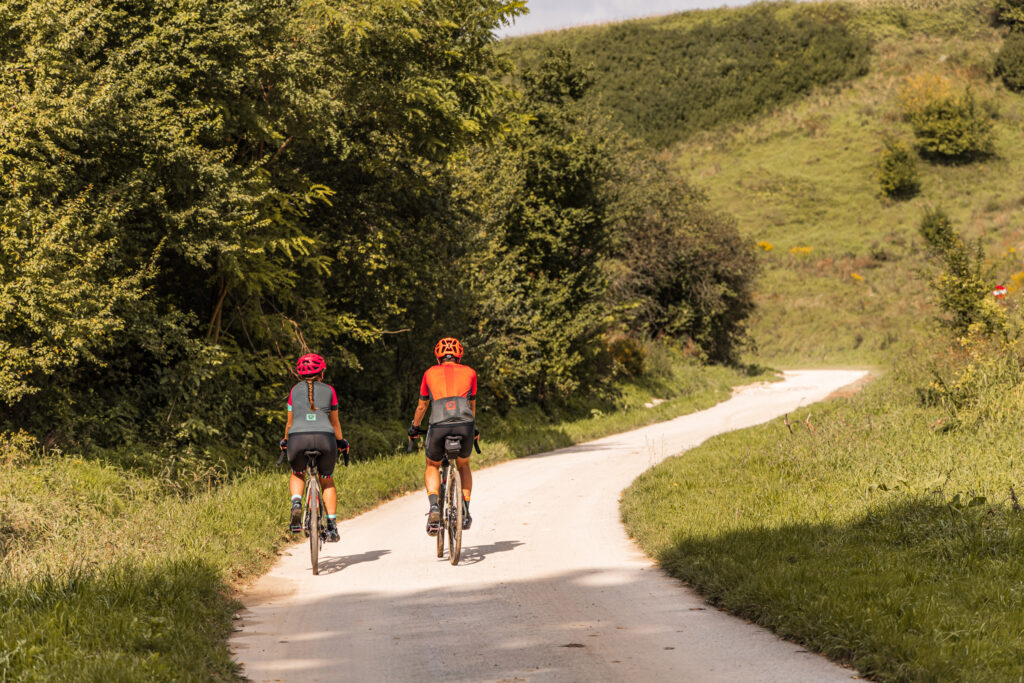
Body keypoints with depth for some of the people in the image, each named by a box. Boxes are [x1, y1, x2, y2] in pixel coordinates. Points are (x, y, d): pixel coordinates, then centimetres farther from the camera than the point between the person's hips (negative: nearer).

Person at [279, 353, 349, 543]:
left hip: (298, 437, 0)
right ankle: (332, 526, 10)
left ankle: (296, 503, -1)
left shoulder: (295, 391, 19)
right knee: (327, 481, 23)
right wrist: (341, 442, 41)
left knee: (297, 475, 29)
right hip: (324, 438, 0)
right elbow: (335, 421, 25)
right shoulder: (329, 390, 18)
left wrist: (285, 441, 42)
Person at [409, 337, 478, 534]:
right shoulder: (469, 372, 21)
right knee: (463, 466, 28)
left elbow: (422, 406, 29)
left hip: (439, 427, -1)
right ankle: (465, 513, 19)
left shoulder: (430, 373, 21)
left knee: (432, 466, 24)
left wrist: (414, 428, 46)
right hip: (465, 426, 1)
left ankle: (434, 507, 0)